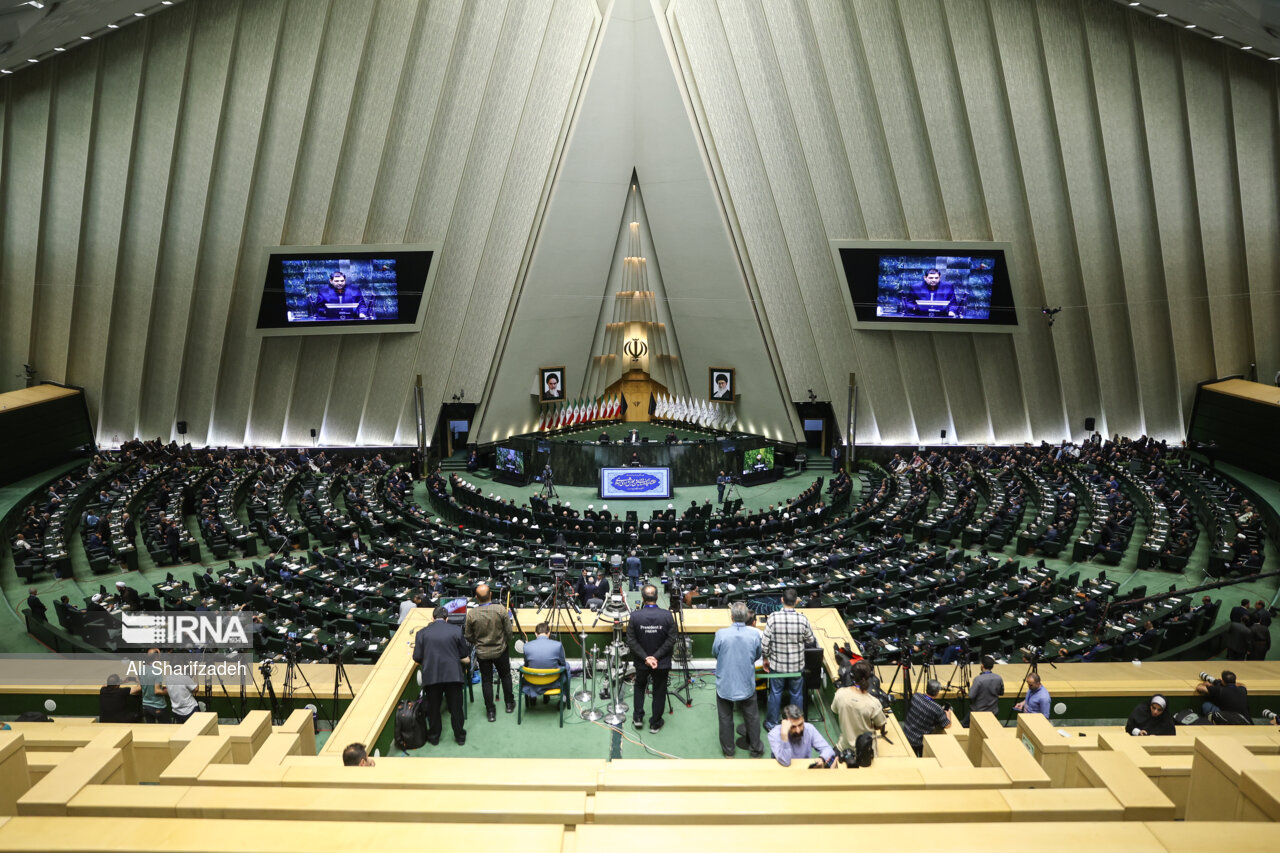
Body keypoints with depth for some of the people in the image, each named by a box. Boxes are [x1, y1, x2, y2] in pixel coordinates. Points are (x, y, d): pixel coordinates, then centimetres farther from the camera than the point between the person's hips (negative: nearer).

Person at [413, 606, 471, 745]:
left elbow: (417, 659, 1)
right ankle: (460, 736, 25)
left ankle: (434, 736, 29)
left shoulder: (422, 633, 1)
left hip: (431, 675, 0)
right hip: (453, 675, 0)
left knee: (433, 708, 16)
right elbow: (465, 656, 4)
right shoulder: (456, 630, 0)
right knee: (456, 707, 13)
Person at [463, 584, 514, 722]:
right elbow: (509, 631, -10)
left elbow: (469, 636, -5)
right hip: (500, 651, 0)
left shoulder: (471, 614, -17)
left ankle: (490, 711, 16)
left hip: (482, 653, 0)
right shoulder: (500, 609, -19)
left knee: (486, 681, 12)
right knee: (505, 676, 21)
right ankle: (509, 704, 33)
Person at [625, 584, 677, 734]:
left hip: (641, 663, 1)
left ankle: (638, 718, 30)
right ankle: (655, 724, 25)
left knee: (639, 687, 26)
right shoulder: (667, 615, -15)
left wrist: (646, 658, -13)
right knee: (659, 692, 15)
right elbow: (671, 640, -14)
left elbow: (631, 641, -14)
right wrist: (656, 657, -14)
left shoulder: (635, 616, -15)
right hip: (662, 663, -1)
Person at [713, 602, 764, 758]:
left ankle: (728, 750, 32)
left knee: (725, 717, 18)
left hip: (725, 685, -1)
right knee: (752, 716, 20)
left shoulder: (721, 634, -22)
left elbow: (714, 654, -3)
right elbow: (757, 655, 1)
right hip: (747, 684, 1)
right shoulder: (755, 634, -18)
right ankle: (756, 749, 34)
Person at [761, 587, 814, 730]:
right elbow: (810, 640, -4)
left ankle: (771, 724, 30)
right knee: (796, 694, 18)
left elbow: (766, 641, -12)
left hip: (777, 664, 0)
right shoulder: (802, 619, -18)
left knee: (775, 693, 17)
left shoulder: (773, 617, -19)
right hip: (797, 665, 0)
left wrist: (766, 658, 4)